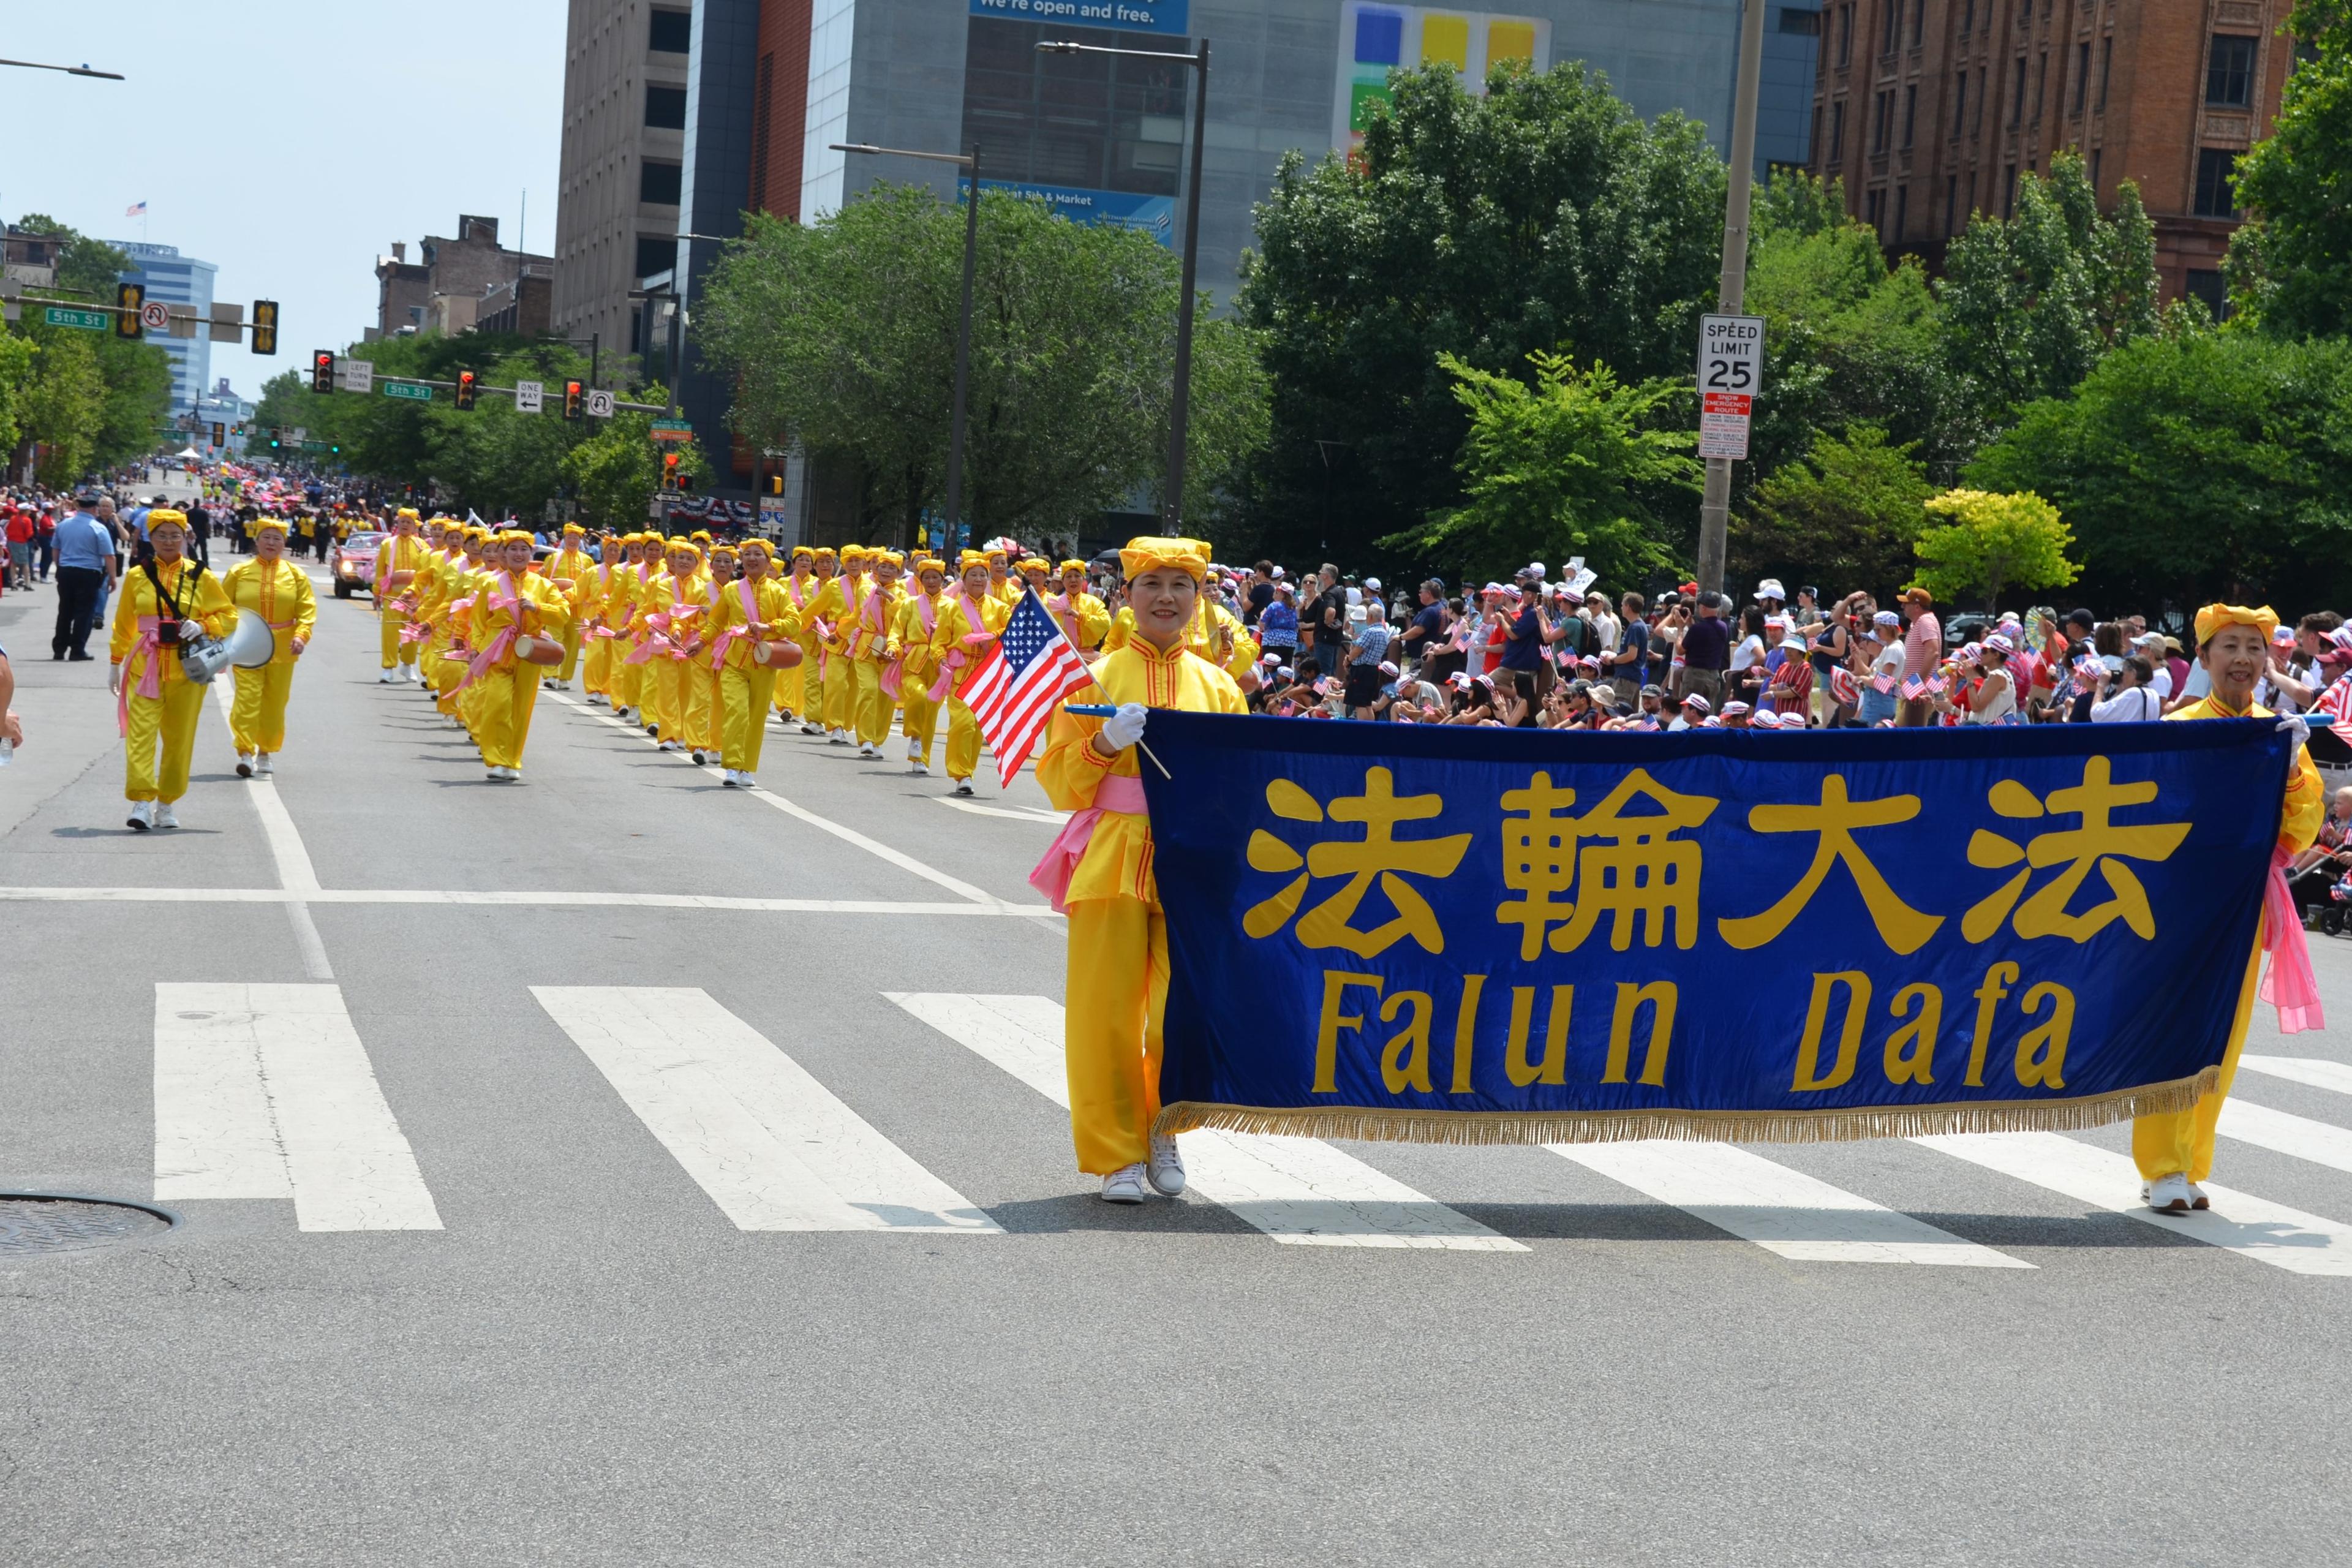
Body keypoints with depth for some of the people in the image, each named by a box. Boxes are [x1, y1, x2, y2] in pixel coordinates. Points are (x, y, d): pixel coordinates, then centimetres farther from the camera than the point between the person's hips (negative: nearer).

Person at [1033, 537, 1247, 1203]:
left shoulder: (1218, 686, 10)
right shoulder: (1099, 678, 3)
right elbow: (1060, 785, 1)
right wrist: (1106, 742, -14)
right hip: (1112, 864, -2)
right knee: (1106, 1009, -3)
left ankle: (1163, 1128, 24)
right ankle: (1116, 1154, 9)